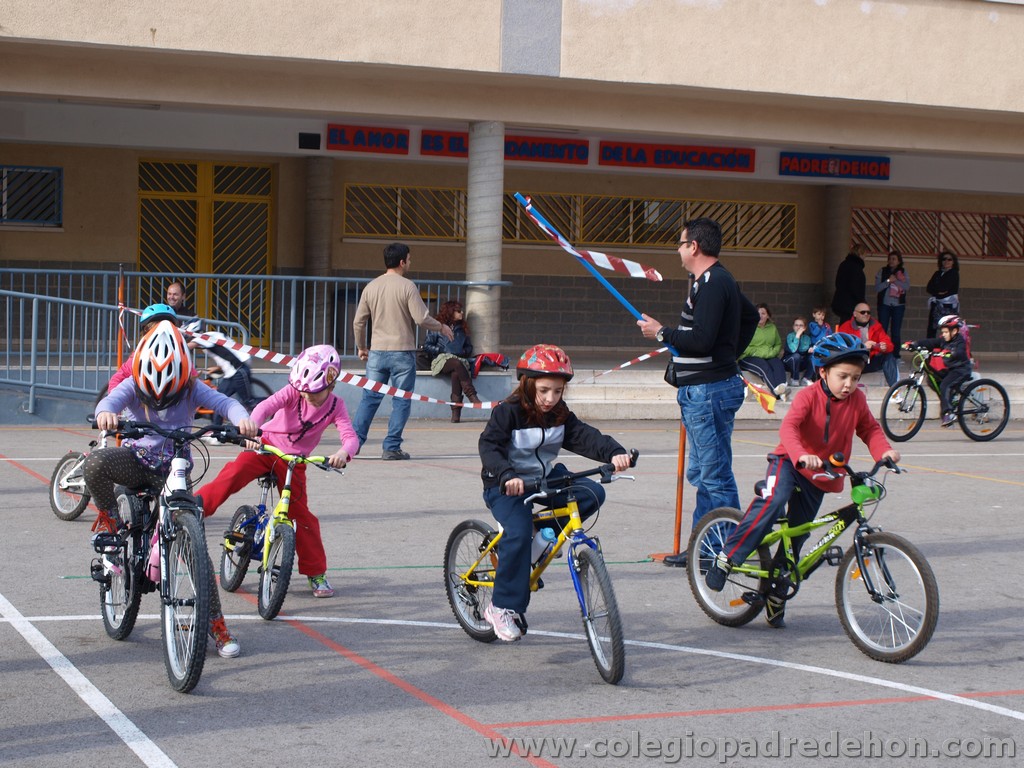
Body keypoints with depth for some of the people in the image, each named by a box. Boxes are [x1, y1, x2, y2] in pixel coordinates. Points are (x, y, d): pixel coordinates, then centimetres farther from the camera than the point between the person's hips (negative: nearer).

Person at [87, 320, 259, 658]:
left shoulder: (191, 389, -8)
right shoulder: (133, 385, -8)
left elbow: (223, 402, -24)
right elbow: (112, 399, -28)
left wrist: (242, 418, -48)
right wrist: (105, 412, -55)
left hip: (174, 468, 0)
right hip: (137, 460, 0)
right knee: (94, 463, -35)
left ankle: (216, 623, -4)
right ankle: (110, 520, -7)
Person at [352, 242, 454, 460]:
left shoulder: (371, 287, 6)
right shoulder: (407, 286, -9)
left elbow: (358, 322, 9)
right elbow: (421, 318, -13)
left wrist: (361, 347, 22)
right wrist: (441, 328, 4)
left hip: (377, 352, 5)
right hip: (402, 352, -4)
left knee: (370, 398, 10)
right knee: (401, 401, 3)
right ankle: (391, 448, 2)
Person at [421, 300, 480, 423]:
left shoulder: (462, 329, 22)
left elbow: (469, 347, 26)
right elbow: (426, 346, 4)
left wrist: (463, 352, 5)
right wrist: (441, 350, -6)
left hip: (459, 360, 3)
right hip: (441, 360, -3)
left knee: (456, 374, -36)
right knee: (457, 364, -39)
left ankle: (456, 412, -43)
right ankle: (472, 397, -44)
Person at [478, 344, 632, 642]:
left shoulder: (560, 414, 2)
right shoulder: (508, 412, -15)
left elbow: (585, 437, -10)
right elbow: (489, 446, -26)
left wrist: (614, 452, -30)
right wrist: (508, 475, -44)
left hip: (544, 480, 6)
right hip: (506, 486, -6)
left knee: (592, 494, -14)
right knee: (518, 534, -29)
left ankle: (542, 532, 0)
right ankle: (503, 608, -16)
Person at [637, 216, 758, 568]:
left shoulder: (712, 283, -16)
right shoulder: (719, 280, 17)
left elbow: (701, 340, -24)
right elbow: (751, 316, 32)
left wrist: (662, 333, -11)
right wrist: (730, 351, 25)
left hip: (709, 390, -11)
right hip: (702, 390, 11)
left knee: (715, 476, -7)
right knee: (701, 473, 14)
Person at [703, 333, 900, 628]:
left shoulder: (857, 400, -3)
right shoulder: (808, 396, -18)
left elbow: (870, 429, 7)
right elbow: (788, 428, -32)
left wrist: (884, 451, -14)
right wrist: (802, 456, -51)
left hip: (820, 478, 5)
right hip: (789, 462, -5)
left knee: (794, 539, 7)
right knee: (773, 502, -33)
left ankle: (775, 597, 21)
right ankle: (725, 559, -26)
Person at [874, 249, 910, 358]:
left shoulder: (903, 272, 7)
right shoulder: (882, 271, 5)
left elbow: (907, 286, -6)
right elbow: (877, 288, -4)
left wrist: (895, 280, -16)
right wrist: (888, 281, -16)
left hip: (898, 305, 1)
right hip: (884, 304, -1)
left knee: (896, 332, 3)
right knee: (882, 330, -4)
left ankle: (895, 356, 7)